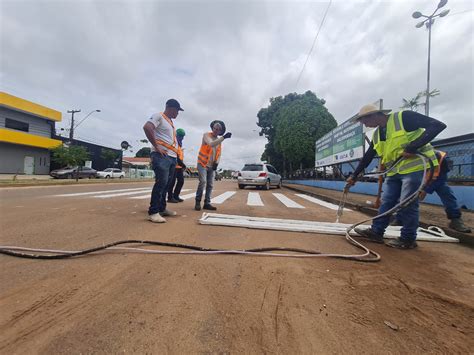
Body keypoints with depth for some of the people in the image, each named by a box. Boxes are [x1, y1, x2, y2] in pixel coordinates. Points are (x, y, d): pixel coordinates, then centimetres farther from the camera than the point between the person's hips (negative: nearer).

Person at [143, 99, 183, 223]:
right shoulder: (159, 116, -2)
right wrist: (156, 146, -18)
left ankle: (161, 209, 17)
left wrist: (176, 152, 14)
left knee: (166, 183, 9)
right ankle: (153, 212, -12)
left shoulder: (170, 122, 25)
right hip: (161, 155, -9)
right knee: (161, 182, -16)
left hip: (172, 157, 9)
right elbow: (147, 127, -18)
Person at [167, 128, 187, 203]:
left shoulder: (179, 143, 22)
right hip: (174, 165, -9)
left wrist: (182, 163, 17)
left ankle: (176, 196, 18)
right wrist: (181, 163, -22)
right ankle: (170, 197, 5)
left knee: (181, 181, 9)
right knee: (172, 181, -4)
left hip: (179, 166, 9)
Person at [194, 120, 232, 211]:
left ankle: (207, 203, 9)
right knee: (203, 182, -17)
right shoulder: (206, 135, -6)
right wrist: (224, 137, -33)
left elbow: (219, 153, 16)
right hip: (202, 164, -6)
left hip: (212, 166, 6)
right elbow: (211, 144, -27)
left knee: (210, 184, 3)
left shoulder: (219, 140, 11)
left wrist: (216, 163, -1)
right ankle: (198, 202, -4)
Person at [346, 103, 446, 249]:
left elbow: (438, 125, -16)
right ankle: (376, 232, 14)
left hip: (415, 167, -7)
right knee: (386, 202, 7)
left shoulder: (403, 117, -11)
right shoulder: (377, 134, 11)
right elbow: (367, 157, 17)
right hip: (395, 171, 7)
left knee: (407, 204, -4)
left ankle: (408, 239, 11)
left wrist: (412, 148, -25)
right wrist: (354, 176, 18)